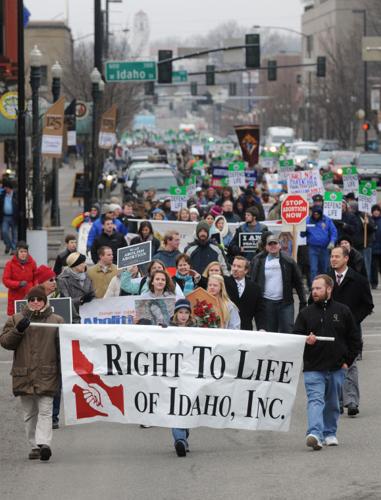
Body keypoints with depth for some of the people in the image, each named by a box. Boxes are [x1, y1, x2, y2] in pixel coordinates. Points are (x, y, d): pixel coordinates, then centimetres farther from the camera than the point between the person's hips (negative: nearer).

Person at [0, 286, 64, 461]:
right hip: (24, 374, 2)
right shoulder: (16, 320, 9)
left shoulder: (56, 321, 7)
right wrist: (18, 330, -13)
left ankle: (44, 443, -21)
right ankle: (34, 446, 16)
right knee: (29, 412, 8)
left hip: (47, 374, -2)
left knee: (45, 410, -12)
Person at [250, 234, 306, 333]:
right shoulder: (258, 261, 4)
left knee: (287, 332, -3)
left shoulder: (288, 261, 3)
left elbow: (298, 282, 6)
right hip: (266, 303, 0)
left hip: (285, 303, 0)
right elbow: (253, 282, 8)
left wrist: (303, 302, 3)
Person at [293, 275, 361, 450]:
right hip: (313, 368, -1)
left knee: (333, 403, 13)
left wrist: (347, 361, 3)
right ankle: (315, 434, -27)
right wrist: (306, 341, -18)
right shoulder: (306, 314, 5)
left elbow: (354, 340, 9)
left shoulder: (343, 312, 5)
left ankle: (330, 433, 28)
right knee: (315, 400, -16)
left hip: (337, 368, 1)